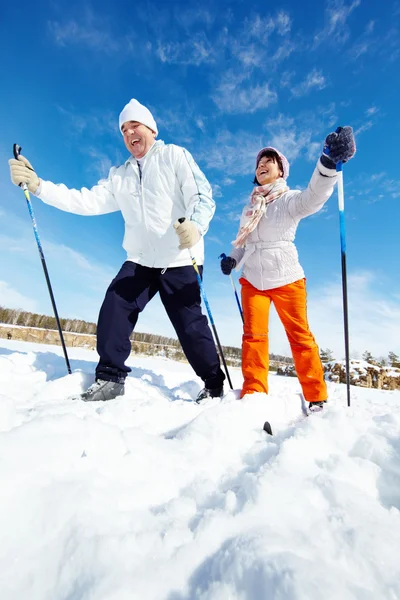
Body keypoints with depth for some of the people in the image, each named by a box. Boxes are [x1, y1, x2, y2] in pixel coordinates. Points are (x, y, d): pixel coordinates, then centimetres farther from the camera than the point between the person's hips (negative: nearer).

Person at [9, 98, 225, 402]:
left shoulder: (175, 155, 6)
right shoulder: (119, 175, 22)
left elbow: (203, 197, -7)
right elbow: (88, 201, 12)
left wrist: (196, 225, -28)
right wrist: (38, 185, 3)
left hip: (180, 261, -5)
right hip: (140, 261, 5)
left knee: (191, 326, -5)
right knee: (113, 311, -9)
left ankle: (215, 385, 14)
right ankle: (110, 378, 7)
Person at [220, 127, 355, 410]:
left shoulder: (289, 199, 0)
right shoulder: (250, 207, 16)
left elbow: (314, 197, -23)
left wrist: (329, 162, -41)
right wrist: (232, 259, 2)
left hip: (286, 278, -4)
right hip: (252, 279, 4)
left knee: (299, 335, 0)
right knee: (254, 335, -2)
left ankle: (317, 397, 14)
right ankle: (253, 394, 7)